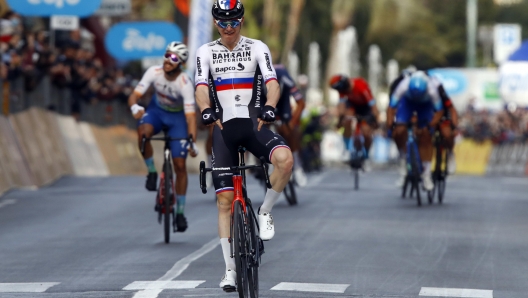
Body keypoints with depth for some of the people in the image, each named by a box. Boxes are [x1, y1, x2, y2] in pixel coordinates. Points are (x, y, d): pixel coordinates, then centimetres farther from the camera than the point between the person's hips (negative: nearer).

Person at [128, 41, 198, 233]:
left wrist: (192, 142, -47)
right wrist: (135, 107, -51)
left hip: (177, 117, -2)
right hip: (156, 110, 2)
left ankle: (180, 211, 6)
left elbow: (190, 116, -34)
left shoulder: (185, 84, -31)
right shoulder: (154, 72, -24)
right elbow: (134, 96, -27)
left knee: (180, 165, -7)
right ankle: (151, 172, -11)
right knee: (143, 131, -34)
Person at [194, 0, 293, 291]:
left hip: (254, 124, -1)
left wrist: (268, 107, -31)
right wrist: (206, 111, -31)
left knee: (285, 159, -32)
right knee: (225, 200, -2)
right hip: (223, 128, 1)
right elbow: (201, 87, -8)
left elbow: (272, 83, -9)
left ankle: (265, 211, -6)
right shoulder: (206, 52, 6)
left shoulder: (257, 48, 4)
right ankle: (230, 269, 4)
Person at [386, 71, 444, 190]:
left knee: (425, 137, -10)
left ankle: (426, 174, -4)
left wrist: (431, 126, -34)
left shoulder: (432, 90, -38)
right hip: (407, 101, 0)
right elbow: (391, 107, -30)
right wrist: (389, 126, -36)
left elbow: (439, 111, -26)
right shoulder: (403, 87, -38)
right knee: (399, 132, -20)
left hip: (425, 104, 0)